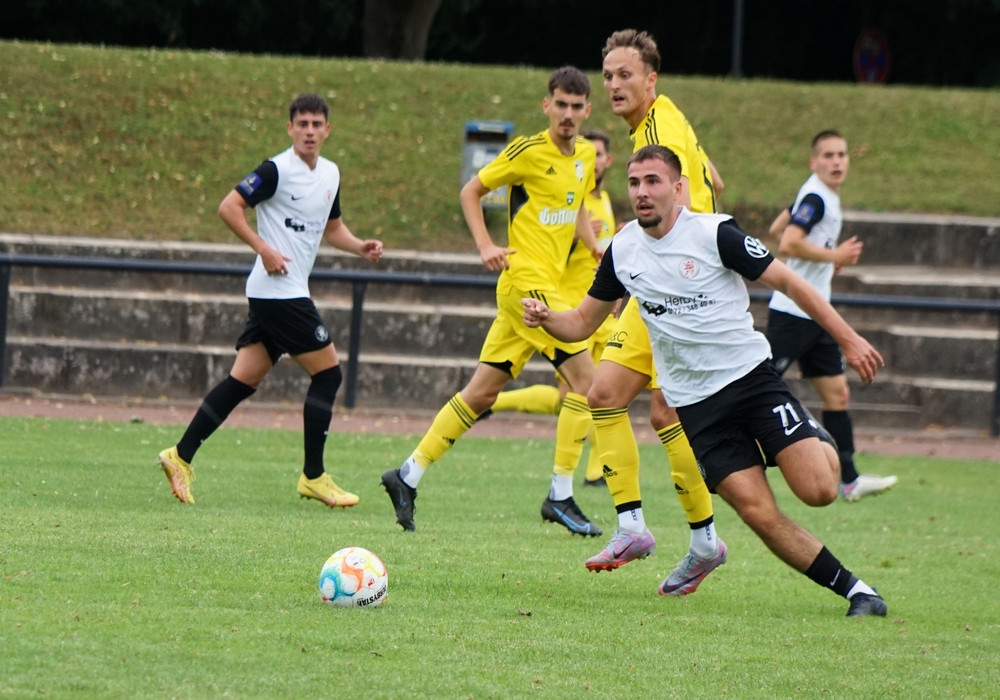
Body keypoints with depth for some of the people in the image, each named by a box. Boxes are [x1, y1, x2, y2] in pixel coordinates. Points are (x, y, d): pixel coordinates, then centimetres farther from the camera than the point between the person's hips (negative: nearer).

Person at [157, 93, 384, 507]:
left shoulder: (330, 174, 14)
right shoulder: (277, 170, -11)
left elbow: (332, 227, 28)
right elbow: (229, 208, -13)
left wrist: (360, 247, 9)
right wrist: (264, 249, -20)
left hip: (288, 294, 8)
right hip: (279, 291, -8)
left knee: (244, 380, 5)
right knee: (328, 372, -5)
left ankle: (181, 456, 5)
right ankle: (313, 477, 1)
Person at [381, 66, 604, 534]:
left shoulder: (586, 156, 12)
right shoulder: (529, 151, -10)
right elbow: (471, 191, -2)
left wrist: (596, 248, 12)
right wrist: (485, 246, -13)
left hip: (548, 283, 8)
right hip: (527, 279, -8)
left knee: (482, 393, 8)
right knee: (584, 377, -12)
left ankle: (409, 475, 13)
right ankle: (560, 496, -7)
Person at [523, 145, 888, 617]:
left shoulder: (714, 233, -9)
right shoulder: (621, 251, 5)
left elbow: (787, 282, -4)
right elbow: (583, 322, 14)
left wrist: (847, 339, -5)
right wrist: (545, 318, -9)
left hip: (752, 376, -3)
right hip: (696, 403, 3)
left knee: (817, 490, -16)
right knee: (759, 513, -12)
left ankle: (820, 447, 21)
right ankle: (852, 588, 2)